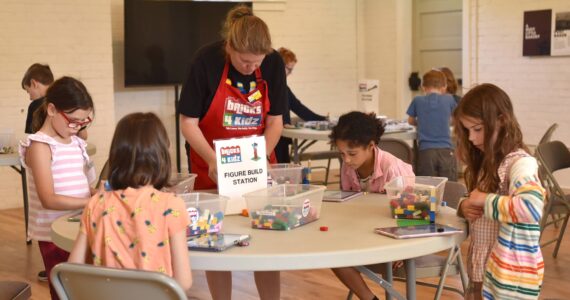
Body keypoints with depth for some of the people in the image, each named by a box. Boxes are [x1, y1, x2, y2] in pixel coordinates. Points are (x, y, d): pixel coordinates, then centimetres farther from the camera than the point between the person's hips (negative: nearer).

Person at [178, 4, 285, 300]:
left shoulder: (274, 63, -13)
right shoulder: (206, 61, -21)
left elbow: (274, 121, -4)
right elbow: (188, 123, -14)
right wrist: (213, 161, -26)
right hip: (212, 164, -2)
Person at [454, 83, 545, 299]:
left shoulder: (519, 163, -18)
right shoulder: (487, 161, 8)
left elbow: (532, 207, -35)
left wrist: (486, 200, -23)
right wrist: (465, 207, -4)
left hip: (510, 273, -8)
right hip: (481, 266, 8)